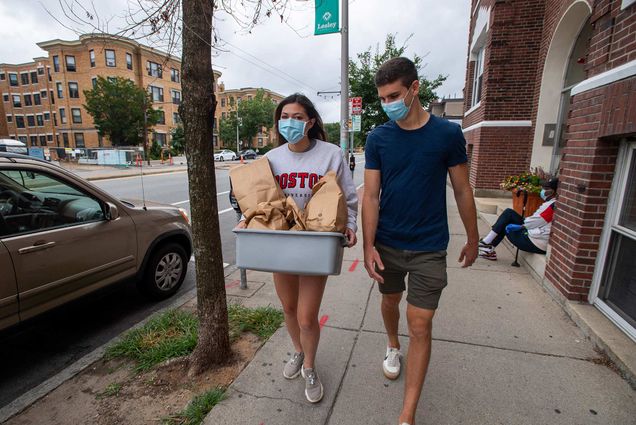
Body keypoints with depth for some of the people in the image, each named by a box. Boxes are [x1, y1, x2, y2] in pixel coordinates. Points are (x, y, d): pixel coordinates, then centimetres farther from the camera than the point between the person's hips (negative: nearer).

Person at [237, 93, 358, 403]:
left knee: (307, 317, 1)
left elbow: (348, 199, -1)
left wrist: (349, 226, -16)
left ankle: (309, 368, 34)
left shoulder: (331, 154, -7)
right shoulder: (271, 158, 1)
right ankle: (298, 352, 51)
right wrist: (248, 220, -8)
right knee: (288, 307, 20)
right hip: (279, 243, 4)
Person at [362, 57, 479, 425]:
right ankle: (393, 347, 54)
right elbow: (371, 196, -4)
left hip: (429, 248, -2)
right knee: (390, 301, 22)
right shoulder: (378, 138, -3)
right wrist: (369, 245, -10)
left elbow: (462, 191, 1)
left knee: (420, 325, 0)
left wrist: (473, 238, 7)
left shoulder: (448, 133, -6)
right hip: (387, 243, 2)